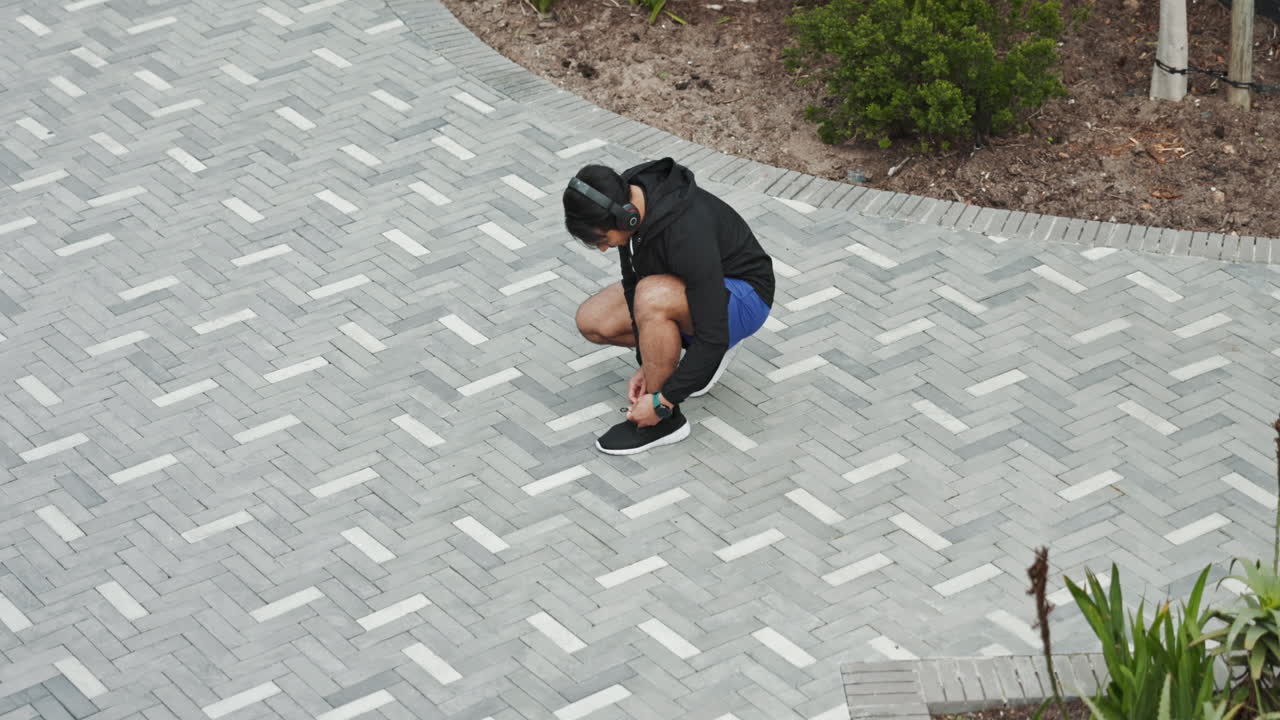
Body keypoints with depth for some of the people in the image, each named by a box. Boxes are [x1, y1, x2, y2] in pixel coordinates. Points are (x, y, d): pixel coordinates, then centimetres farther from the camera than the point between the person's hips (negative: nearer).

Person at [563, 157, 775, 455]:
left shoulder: (687, 235, -39)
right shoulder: (624, 198, -16)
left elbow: (713, 336, -35)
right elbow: (634, 279, -2)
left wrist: (662, 402, -28)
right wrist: (645, 364, -7)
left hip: (741, 300, -8)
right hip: (692, 287, 8)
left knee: (653, 297, -36)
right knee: (592, 321, -4)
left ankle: (666, 420, -18)